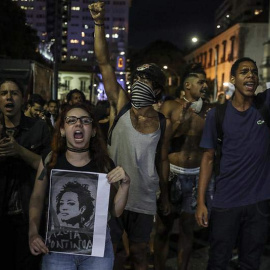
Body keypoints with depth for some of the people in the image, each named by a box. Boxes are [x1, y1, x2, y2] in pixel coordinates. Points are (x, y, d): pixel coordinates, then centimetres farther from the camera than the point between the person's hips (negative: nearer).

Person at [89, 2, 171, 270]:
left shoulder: (163, 123, -2)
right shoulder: (120, 105, -6)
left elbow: (163, 161, 9)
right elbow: (104, 63, -13)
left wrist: (165, 195, 14)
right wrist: (99, 23, -21)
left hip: (143, 199, 1)